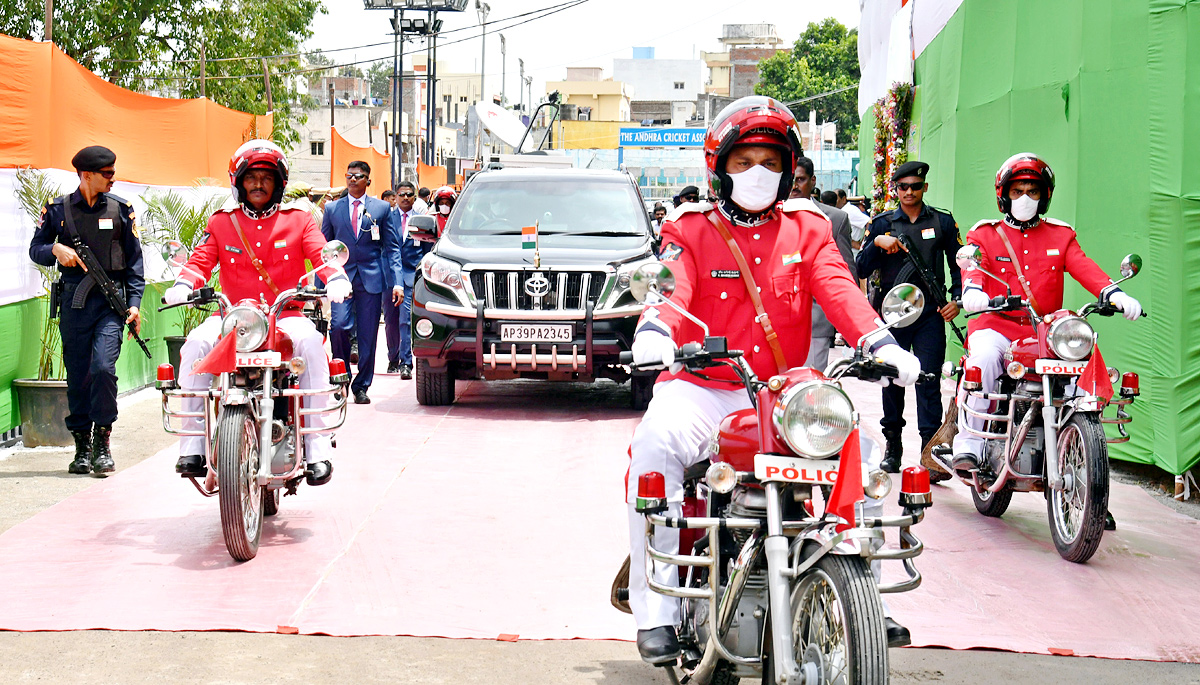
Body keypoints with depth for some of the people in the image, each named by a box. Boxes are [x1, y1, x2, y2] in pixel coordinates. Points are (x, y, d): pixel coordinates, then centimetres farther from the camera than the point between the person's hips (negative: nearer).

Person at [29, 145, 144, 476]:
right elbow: (35, 249, 11)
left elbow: (134, 260, 9)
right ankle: (82, 446, 14)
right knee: (77, 374, 5)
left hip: (110, 301, -1)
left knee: (103, 367, -16)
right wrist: (56, 249, -11)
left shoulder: (120, 209, 8)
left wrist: (134, 303, 1)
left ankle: (102, 443, -7)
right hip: (73, 301, 1)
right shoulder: (57, 209, 7)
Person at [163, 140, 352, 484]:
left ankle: (317, 446, -30)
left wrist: (336, 277, -24)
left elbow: (320, 253, -1)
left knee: (311, 342, -34)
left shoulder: (298, 220, 13)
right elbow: (201, 259, 5)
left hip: (286, 314, -1)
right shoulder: (221, 223, 16)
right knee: (196, 344, -28)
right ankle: (192, 445, -22)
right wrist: (183, 284, -18)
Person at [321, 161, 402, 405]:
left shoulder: (382, 208, 8)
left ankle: (361, 387, 12)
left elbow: (392, 247, 8)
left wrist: (397, 282, -2)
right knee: (339, 326, -18)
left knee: (368, 335, 0)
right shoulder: (332, 209, 11)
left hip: (371, 278, 0)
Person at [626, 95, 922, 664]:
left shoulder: (806, 228, 12)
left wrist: (881, 343, -22)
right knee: (655, 445, -31)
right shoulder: (691, 229, 5)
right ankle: (656, 611, -27)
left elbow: (838, 289, -3)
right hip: (701, 387, -3)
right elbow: (671, 288, -14)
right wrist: (654, 332, -38)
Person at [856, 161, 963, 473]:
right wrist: (877, 243, -12)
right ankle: (892, 446, 17)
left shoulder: (943, 222, 11)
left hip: (931, 311, -1)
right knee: (892, 380, 6)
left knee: (928, 381, -8)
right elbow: (862, 269, 5)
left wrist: (956, 299, -1)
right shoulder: (882, 224, 11)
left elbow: (958, 264, 14)